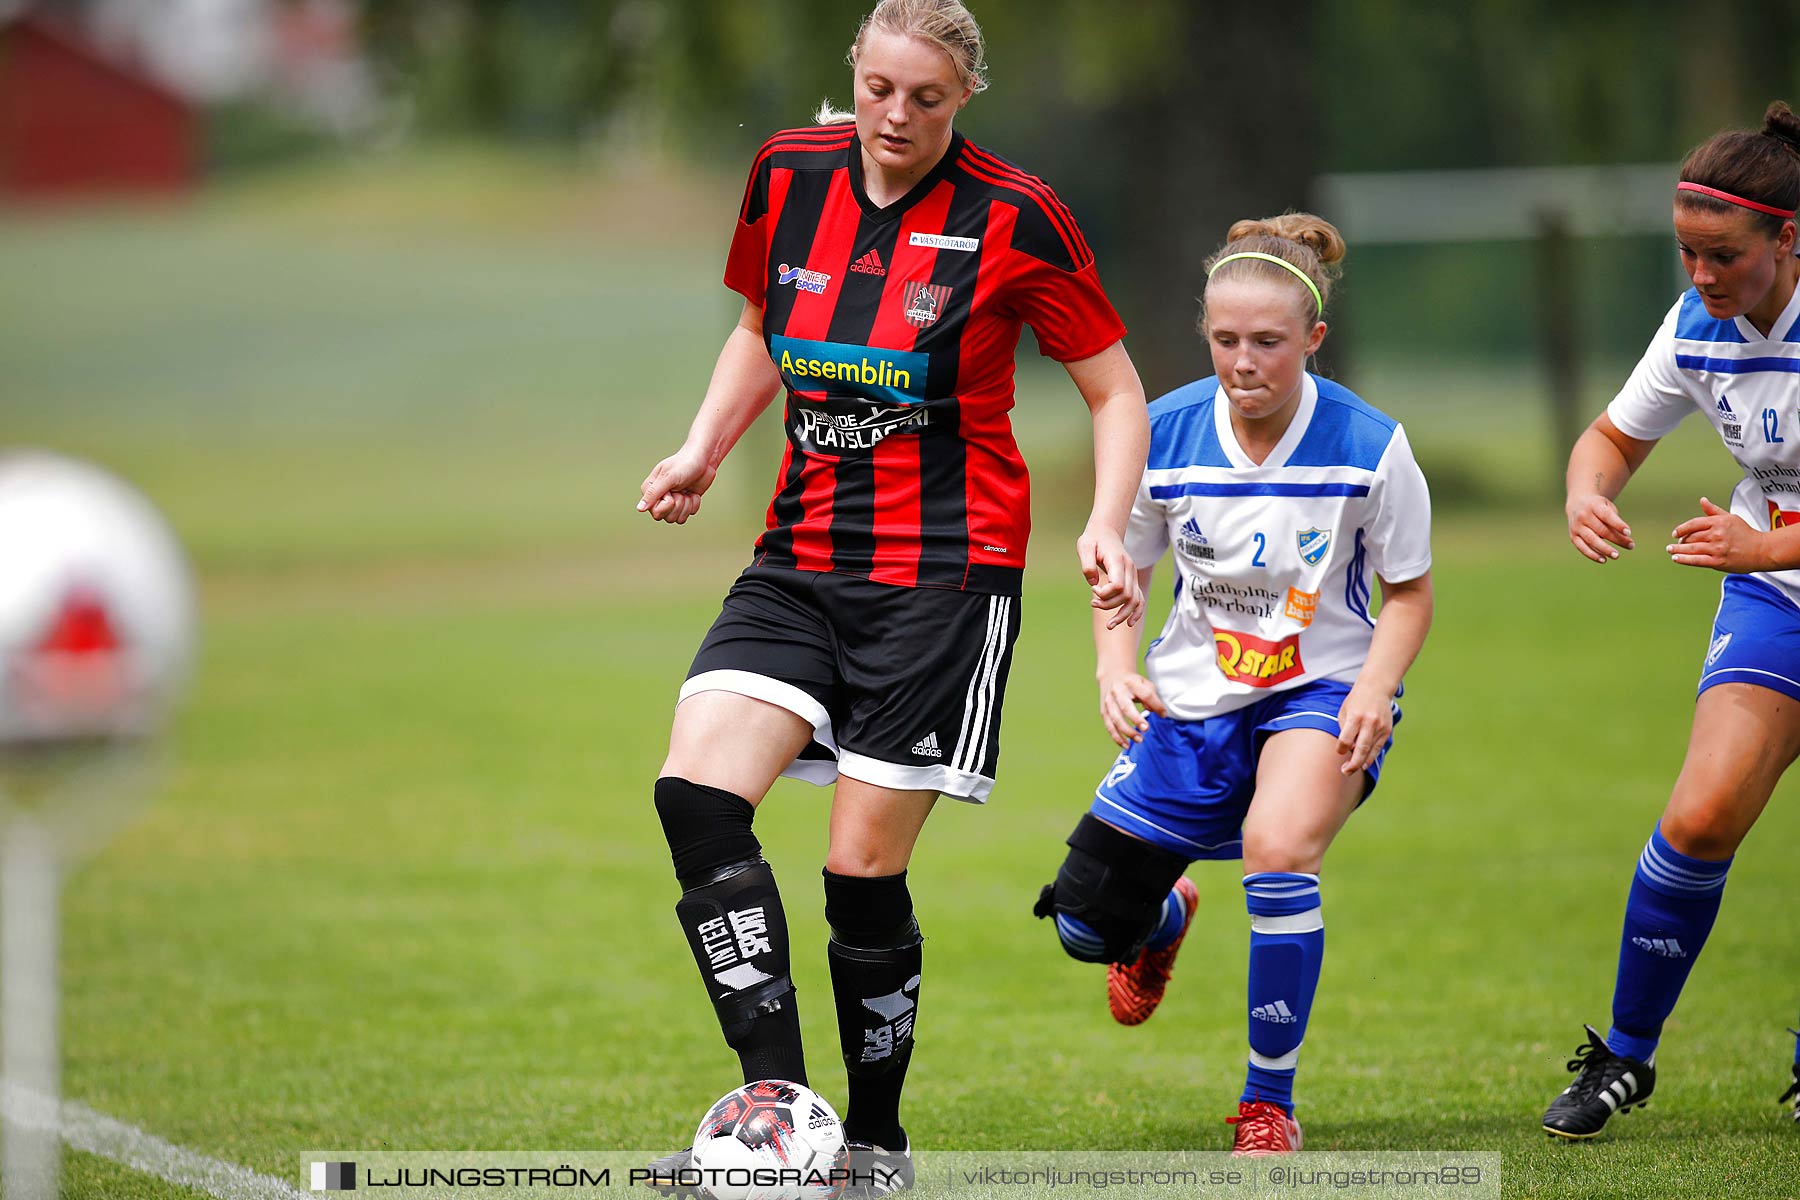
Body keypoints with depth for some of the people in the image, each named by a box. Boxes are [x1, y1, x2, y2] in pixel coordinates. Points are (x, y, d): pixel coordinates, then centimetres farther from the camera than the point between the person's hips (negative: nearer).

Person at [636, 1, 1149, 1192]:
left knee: (864, 867, -5)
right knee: (696, 794, -16)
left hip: (945, 570, -5)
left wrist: (1110, 526, -15)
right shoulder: (790, 176, 4)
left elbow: (1116, 389, 0)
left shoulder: (1015, 218, -9)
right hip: (803, 554, 5)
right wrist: (705, 450, 6)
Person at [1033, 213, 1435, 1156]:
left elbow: (1407, 591, -3)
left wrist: (1376, 689, -20)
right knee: (1087, 926, 0)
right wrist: (1117, 670, -13)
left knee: (1278, 848, -34)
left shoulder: (1369, 446, -15)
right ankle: (1166, 915, 43)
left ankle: (1269, 1102, -14)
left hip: (1322, 690, -3)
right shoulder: (1164, 435, -9)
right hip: (1196, 696, 3)